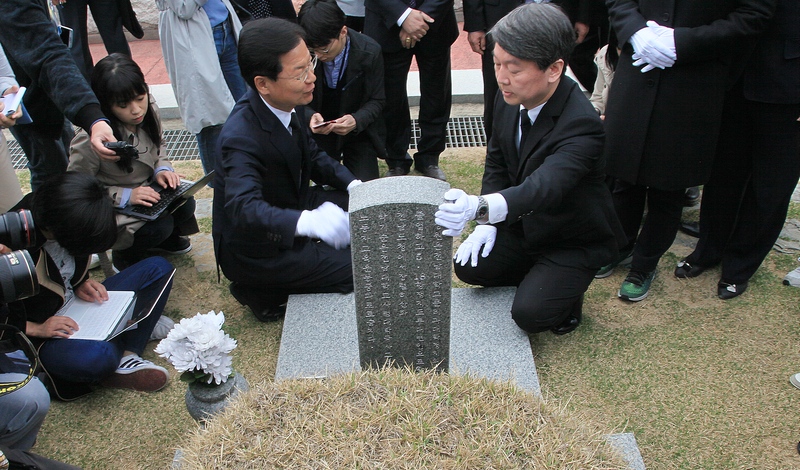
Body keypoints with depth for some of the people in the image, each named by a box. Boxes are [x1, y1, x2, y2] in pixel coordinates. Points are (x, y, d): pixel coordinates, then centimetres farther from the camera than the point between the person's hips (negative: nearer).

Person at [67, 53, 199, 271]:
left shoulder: (149, 109, -12)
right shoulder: (90, 141, -30)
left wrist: (162, 168, -12)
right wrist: (124, 196, -31)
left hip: (146, 190, 6)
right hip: (112, 211, -6)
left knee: (184, 205, -20)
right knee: (160, 226, -28)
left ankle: (165, 239, 15)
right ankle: (126, 255, 6)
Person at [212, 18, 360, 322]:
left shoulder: (283, 104, -7)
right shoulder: (242, 137, -32)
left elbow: (312, 155, 6)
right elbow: (243, 207, -45)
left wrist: (353, 184, -10)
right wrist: (307, 221, -59)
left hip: (287, 209, 8)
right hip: (255, 250, -8)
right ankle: (263, 291, -1)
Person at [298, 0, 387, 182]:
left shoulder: (369, 52, -17)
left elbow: (377, 100, -8)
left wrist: (356, 120, -29)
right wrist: (309, 117, -26)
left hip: (359, 131, 0)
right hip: (318, 131, 0)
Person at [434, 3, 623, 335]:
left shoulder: (581, 125, -34)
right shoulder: (510, 98, -11)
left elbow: (545, 187, -50)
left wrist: (481, 208, -69)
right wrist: (487, 223, -6)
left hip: (574, 240, -6)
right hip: (525, 224, 7)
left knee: (530, 313, -20)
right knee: (469, 267, -6)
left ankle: (568, 292, 14)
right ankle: (537, 275, 18)